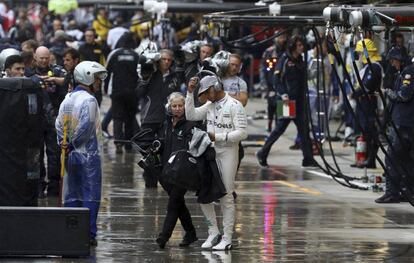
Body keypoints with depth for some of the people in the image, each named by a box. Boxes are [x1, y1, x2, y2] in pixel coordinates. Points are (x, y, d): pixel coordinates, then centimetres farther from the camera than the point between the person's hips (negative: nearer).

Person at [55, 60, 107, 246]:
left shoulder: (68, 98, 10)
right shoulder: (88, 100, -14)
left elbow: (59, 124, 4)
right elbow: (85, 126, -20)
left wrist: (63, 143, -2)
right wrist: (72, 144, -8)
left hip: (71, 155, 7)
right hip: (88, 154, -7)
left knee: (72, 195, 12)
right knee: (90, 196, 0)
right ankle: (88, 234, -2)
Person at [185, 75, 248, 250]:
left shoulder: (234, 106, -9)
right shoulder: (210, 105, 11)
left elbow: (242, 133, -15)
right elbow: (190, 115, 7)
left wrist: (217, 137, -18)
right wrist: (190, 92, 0)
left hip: (228, 153, -7)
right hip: (210, 153, 7)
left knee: (226, 197, -2)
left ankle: (227, 239, 3)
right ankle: (213, 232, 16)